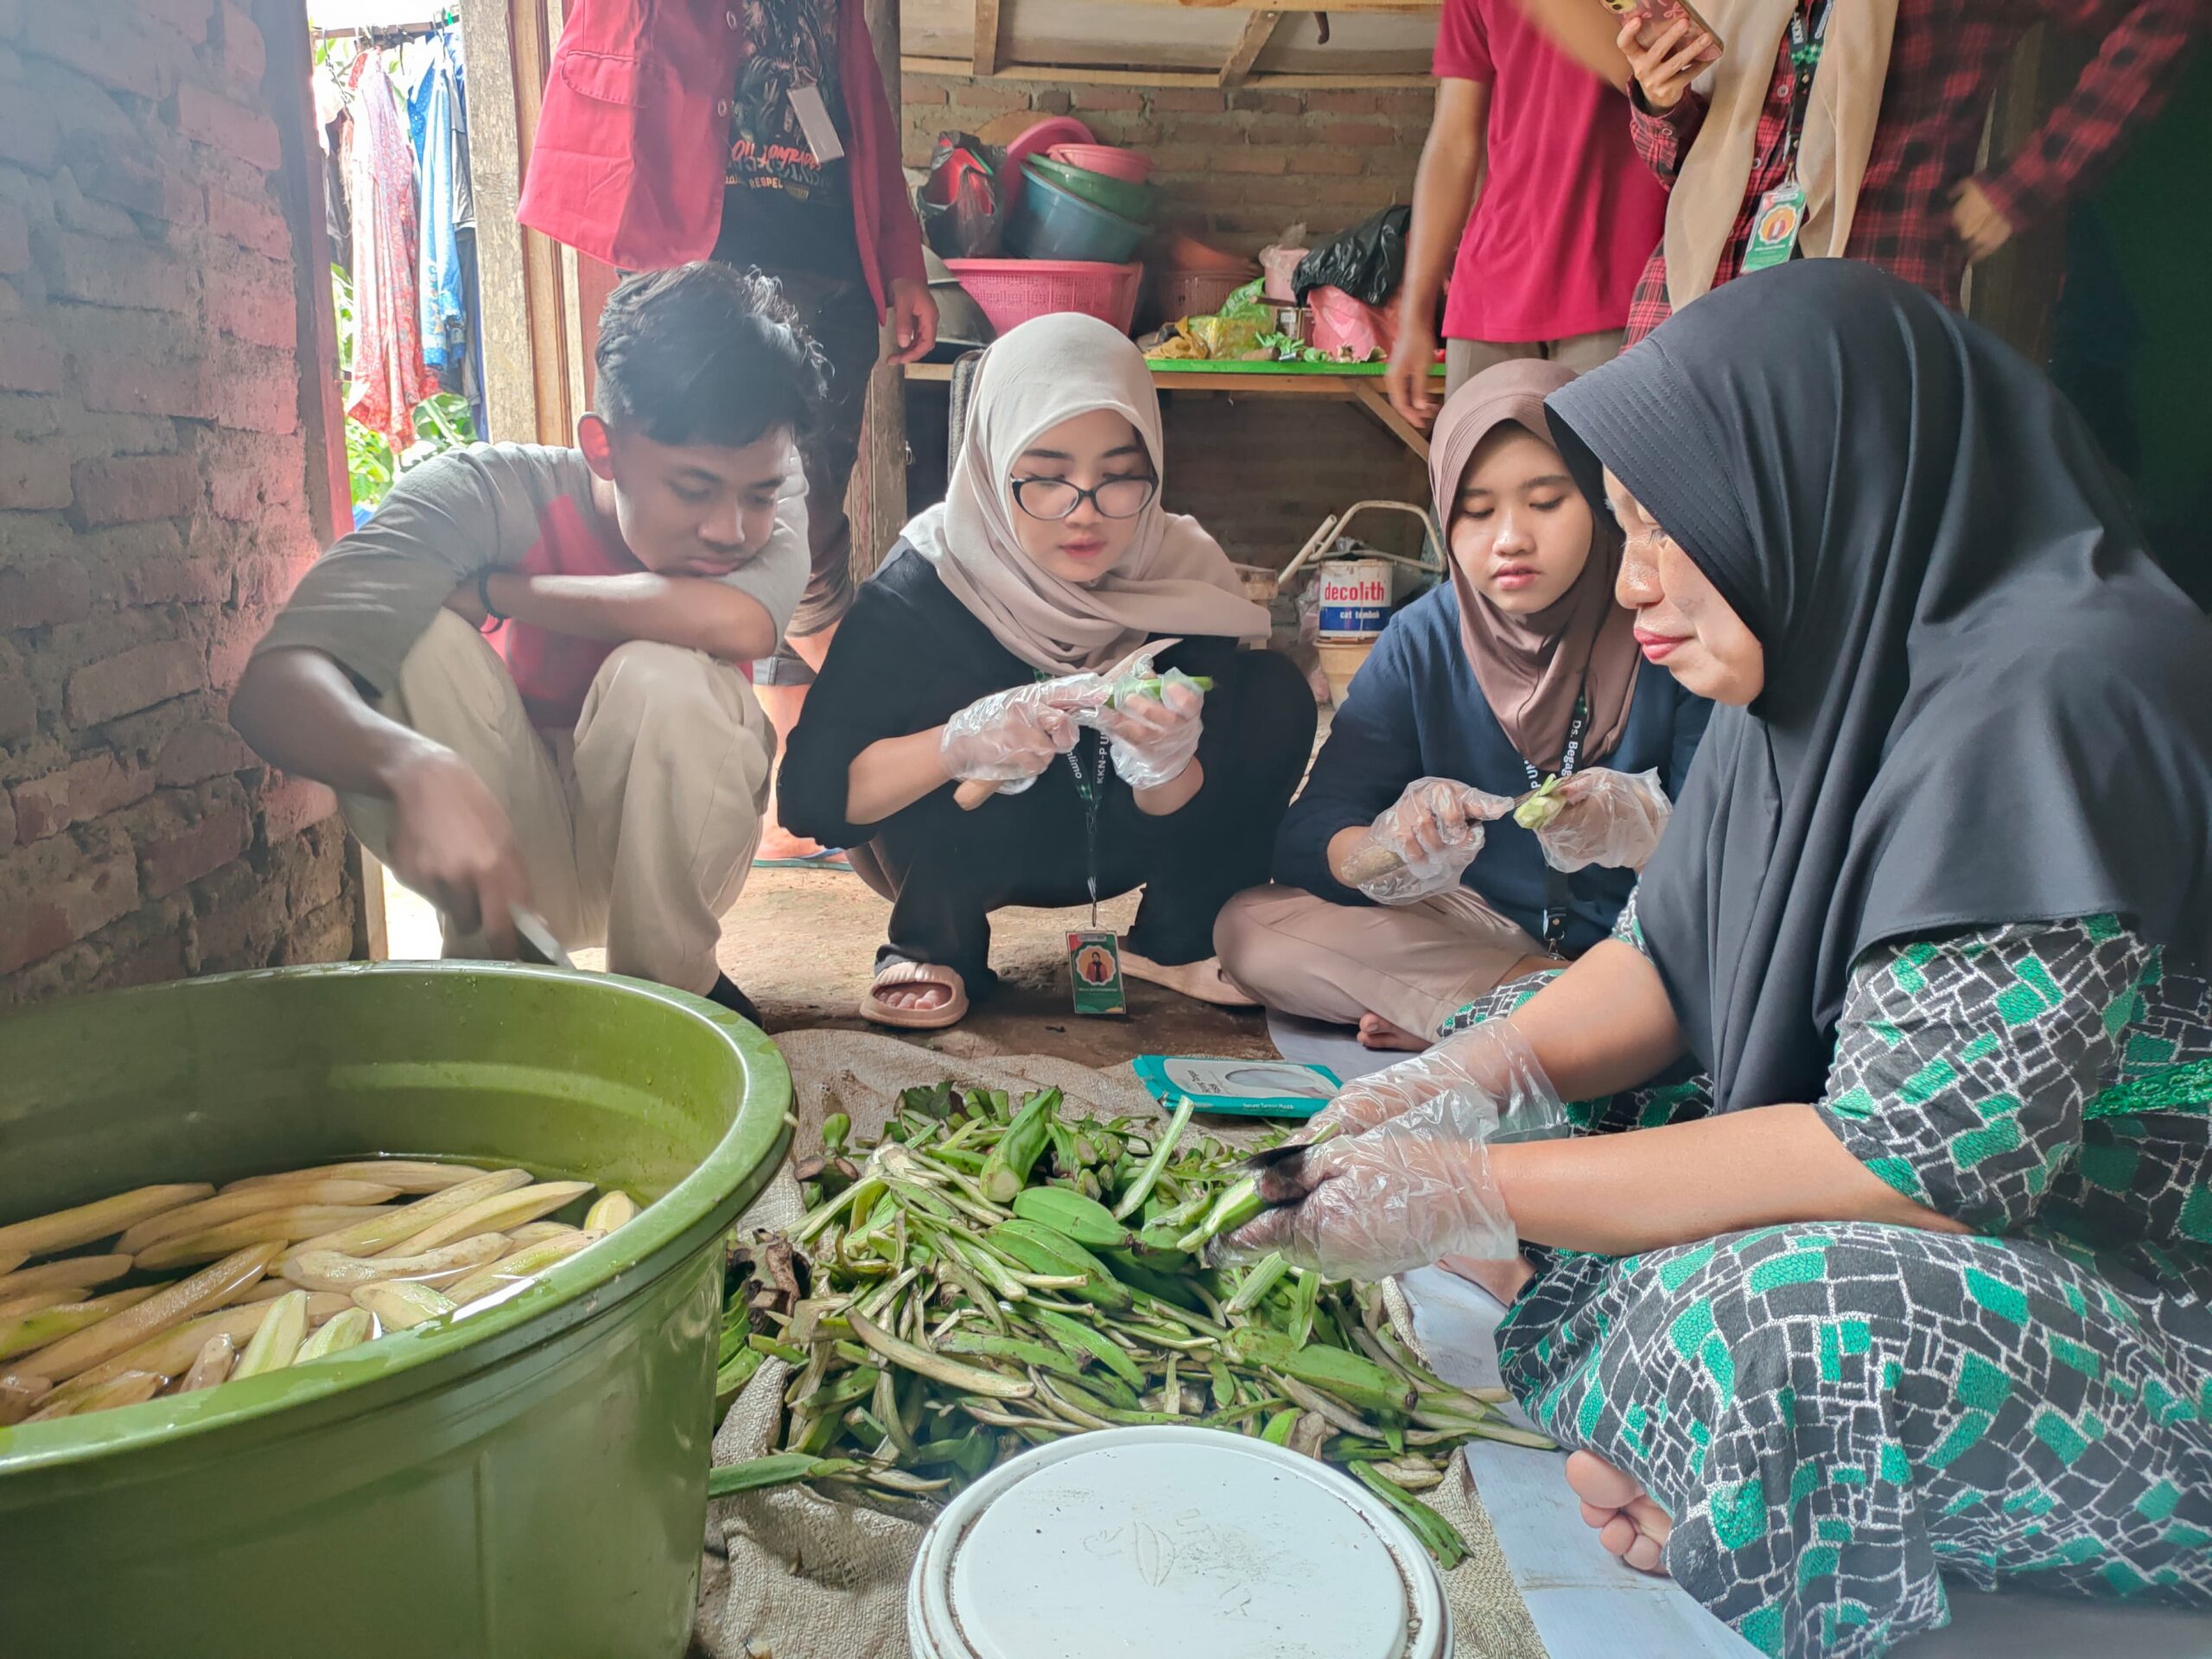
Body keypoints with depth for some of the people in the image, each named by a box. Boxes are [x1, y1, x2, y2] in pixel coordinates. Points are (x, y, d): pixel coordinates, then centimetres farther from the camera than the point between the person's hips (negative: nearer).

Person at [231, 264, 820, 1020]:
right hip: (513, 846, 0)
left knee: (661, 677, -31)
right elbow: (271, 684, -34)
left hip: (664, 849, 1)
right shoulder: (491, 494, -22)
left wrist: (490, 590, -29)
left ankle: (667, 985, -7)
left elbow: (740, 624, -41)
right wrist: (417, 769, -57)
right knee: (418, 640, -26)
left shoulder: (765, 491, -17)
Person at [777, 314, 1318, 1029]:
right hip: (963, 853, -2)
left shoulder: (1181, 575, -20)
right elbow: (811, 795, -31)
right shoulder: (922, 589, -27)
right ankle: (934, 943, -9)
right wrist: (958, 744, -49)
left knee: (1275, 693, -18)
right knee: (933, 694, -32)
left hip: (1115, 843, 3)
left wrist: (1166, 765, -40)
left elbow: (1187, 825, -15)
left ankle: (1173, 941, -4)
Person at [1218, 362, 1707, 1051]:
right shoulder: (1423, 640, -4)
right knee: (1248, 928, -19)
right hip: (1472, 932, 2)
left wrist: (1642, 830, -32)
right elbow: (1303, 843, -9)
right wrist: (1392, 849, -32)